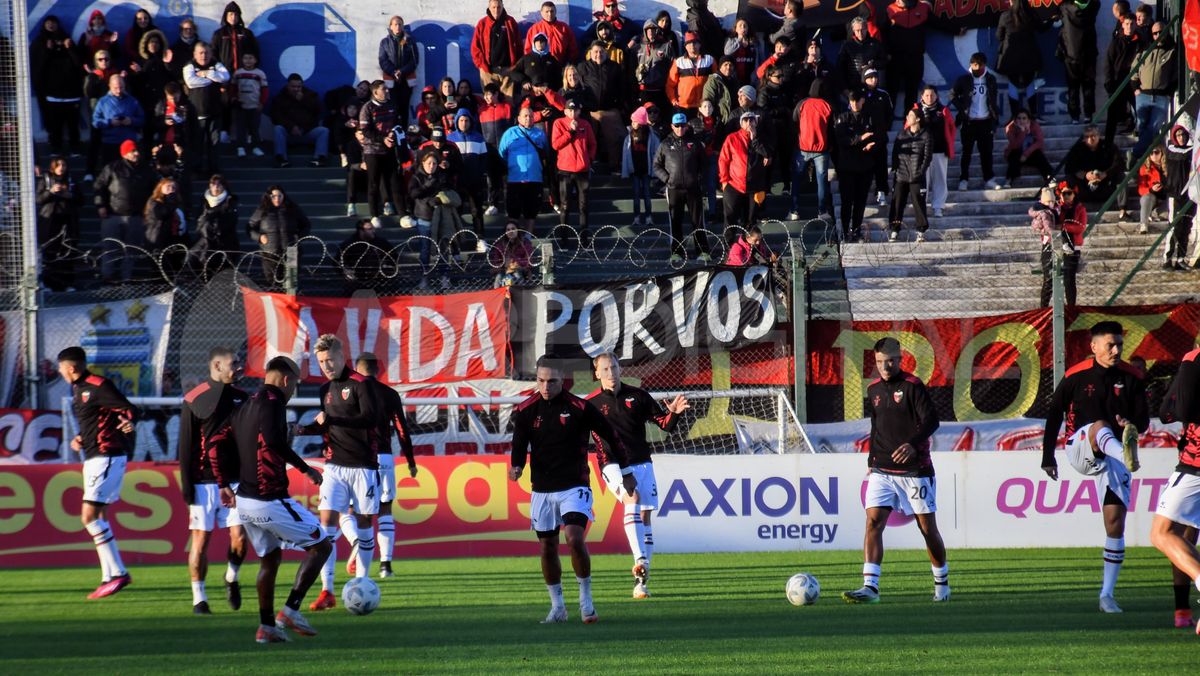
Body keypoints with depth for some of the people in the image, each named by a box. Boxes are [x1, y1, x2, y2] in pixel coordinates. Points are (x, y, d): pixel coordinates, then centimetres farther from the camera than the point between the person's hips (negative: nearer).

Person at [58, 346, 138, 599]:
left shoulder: (98, 386, -14)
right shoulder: (77, 389, 16)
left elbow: (128, 409, -19)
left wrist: (129, 422, -39)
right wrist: (80, 439, 11)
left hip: (107, 457, -10)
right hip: (93, 458, 10)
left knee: (90, 516, -16)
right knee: (97, 518, 11)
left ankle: (118, 573, -15)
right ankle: (109, 576, 15)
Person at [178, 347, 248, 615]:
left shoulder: (242, 398, 9)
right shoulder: (194, 400, -3)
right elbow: (185, 446, -3)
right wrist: (187, 486, -7)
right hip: (204, 482, -3)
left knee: (239, 536, -7)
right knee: (201, 539, -2)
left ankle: (232, 578, 20)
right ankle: (199, 598, 6)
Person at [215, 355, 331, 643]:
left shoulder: (244, 407, 14)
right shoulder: (273, 403, -13)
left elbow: (218, 447, 17)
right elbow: (272, 439, -30)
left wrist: (225, 485, 25)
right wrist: (305, 468, -24)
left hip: (244, 501, 9)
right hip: (270, 501, -9)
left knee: (269, 559, 23)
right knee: (321, 546, 2)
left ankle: (266, 626, 22)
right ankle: (291, 610, -4)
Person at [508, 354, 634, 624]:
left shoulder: (580, 408, -8)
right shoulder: (526, 410, 0)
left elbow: (611, 437, 3)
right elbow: (519, 444, 2)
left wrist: (626, 473, 9)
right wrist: (517, 467, -21)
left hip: (574, 487, -3)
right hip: (542, 489, 3)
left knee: (575, 538, -21)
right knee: (547, 548, 7)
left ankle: (586, 600, -6)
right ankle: (557, 607, 20)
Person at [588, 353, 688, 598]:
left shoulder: (637, 396, 9)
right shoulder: (591, 403, 3)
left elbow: (664, 424, 11)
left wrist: (674, 413, -9)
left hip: (642, 463, 4)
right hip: (613, 466, -4)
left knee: (644, 517, 2)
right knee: (632, 499, -30)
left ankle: (641, 580, 8)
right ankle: (640, 560, -40)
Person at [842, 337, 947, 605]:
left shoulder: (913, 386, -8)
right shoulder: (874, 390, 10)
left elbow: (931, 420, -17)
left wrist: (913, 444, -32)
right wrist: (871, 460, 17)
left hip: (915, 469, -5)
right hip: (882, 470, 5)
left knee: (927, 528, 5)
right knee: (873, 522, -12)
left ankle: (942, 584, 25)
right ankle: (870, 587, -19)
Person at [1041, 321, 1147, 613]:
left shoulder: (1132, 378, 3)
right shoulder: (1075, 376, -3)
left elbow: (1143, 420, 3)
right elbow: (1054, 414, 5)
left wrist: (1131, 424, -21)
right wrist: (1047, 456, 4)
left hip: (1110, 457, 3)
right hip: (1079, 447, -2)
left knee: (1116, 521, -4)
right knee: (1100, 426, -36)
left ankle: (1107, 595, 2)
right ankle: (1127, 455, -71)